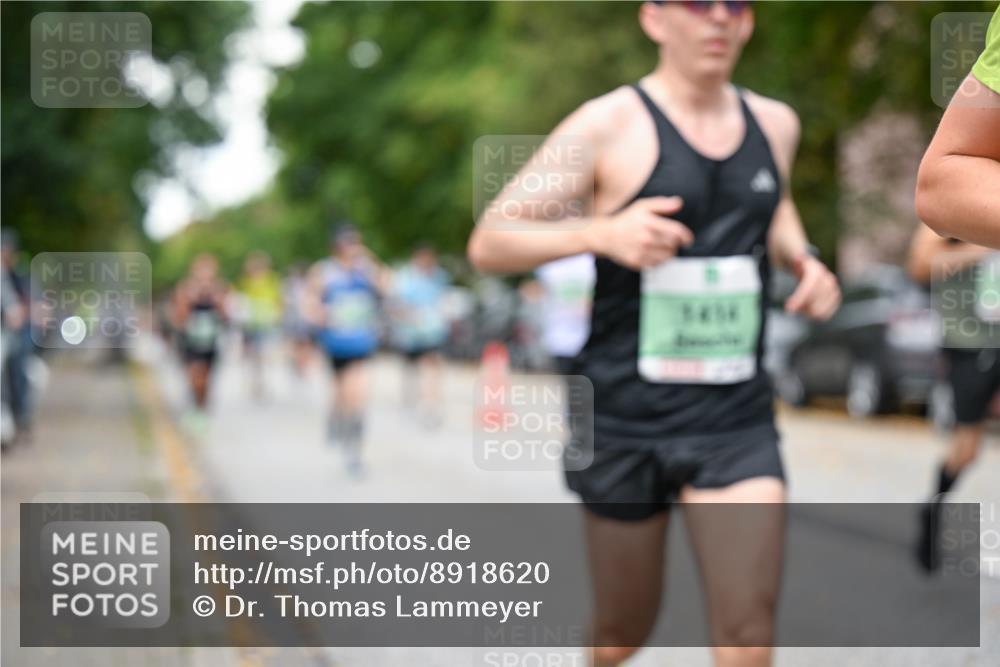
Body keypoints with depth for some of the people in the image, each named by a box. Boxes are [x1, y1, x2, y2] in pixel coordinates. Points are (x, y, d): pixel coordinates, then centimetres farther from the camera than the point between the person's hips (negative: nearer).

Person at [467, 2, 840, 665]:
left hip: (737, 421, 3)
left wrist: (803, 258, 9)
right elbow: (489, 242, -10)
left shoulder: (774, 123, 7)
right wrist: (602, 232, -27)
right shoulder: (608, 126, -8)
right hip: (627, 423, -3)